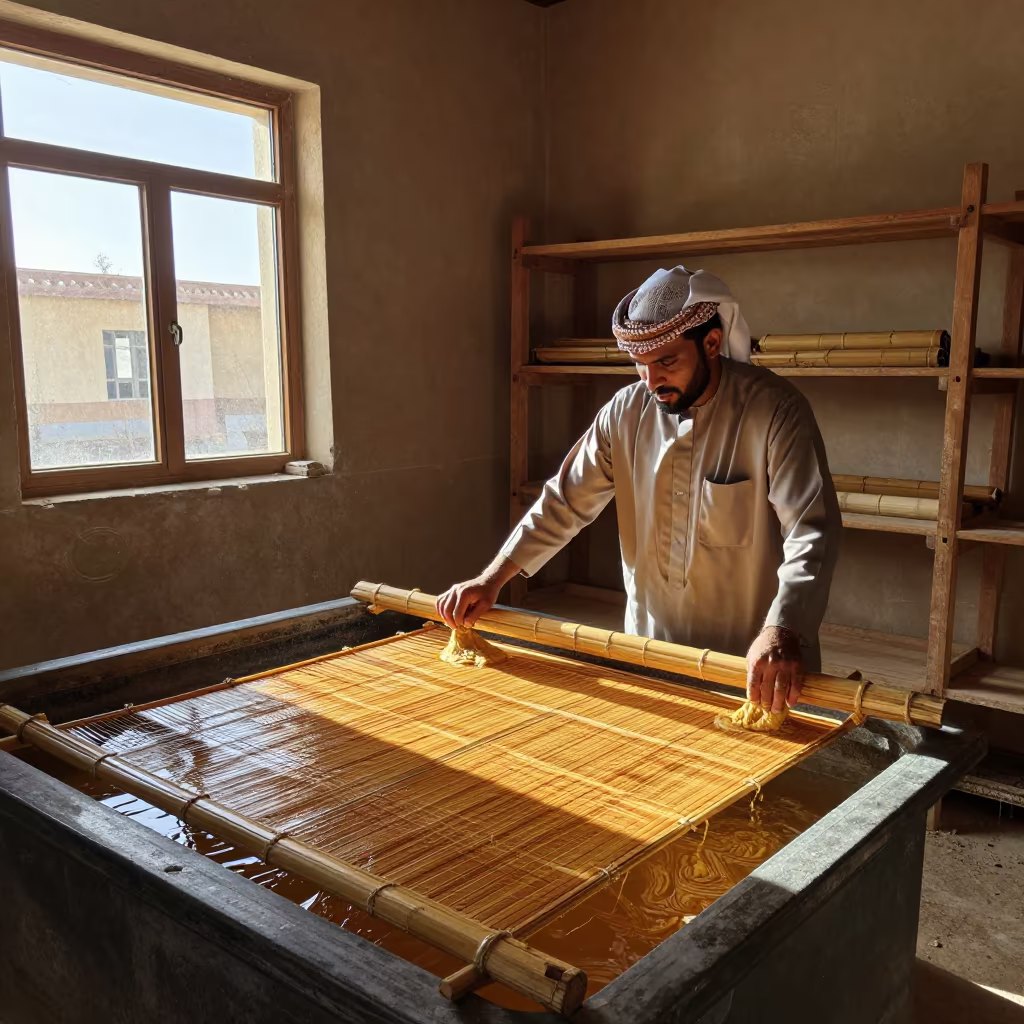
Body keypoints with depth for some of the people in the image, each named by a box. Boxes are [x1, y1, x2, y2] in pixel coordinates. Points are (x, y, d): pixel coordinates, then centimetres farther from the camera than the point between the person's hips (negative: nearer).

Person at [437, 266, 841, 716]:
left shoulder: (775, 411, -17)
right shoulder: (626, 412, -3)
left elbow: (811, 532, -25)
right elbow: (565, 502, 2)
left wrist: (782, 633, -41)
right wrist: (491, 579, -6)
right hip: (650, 651, 4)